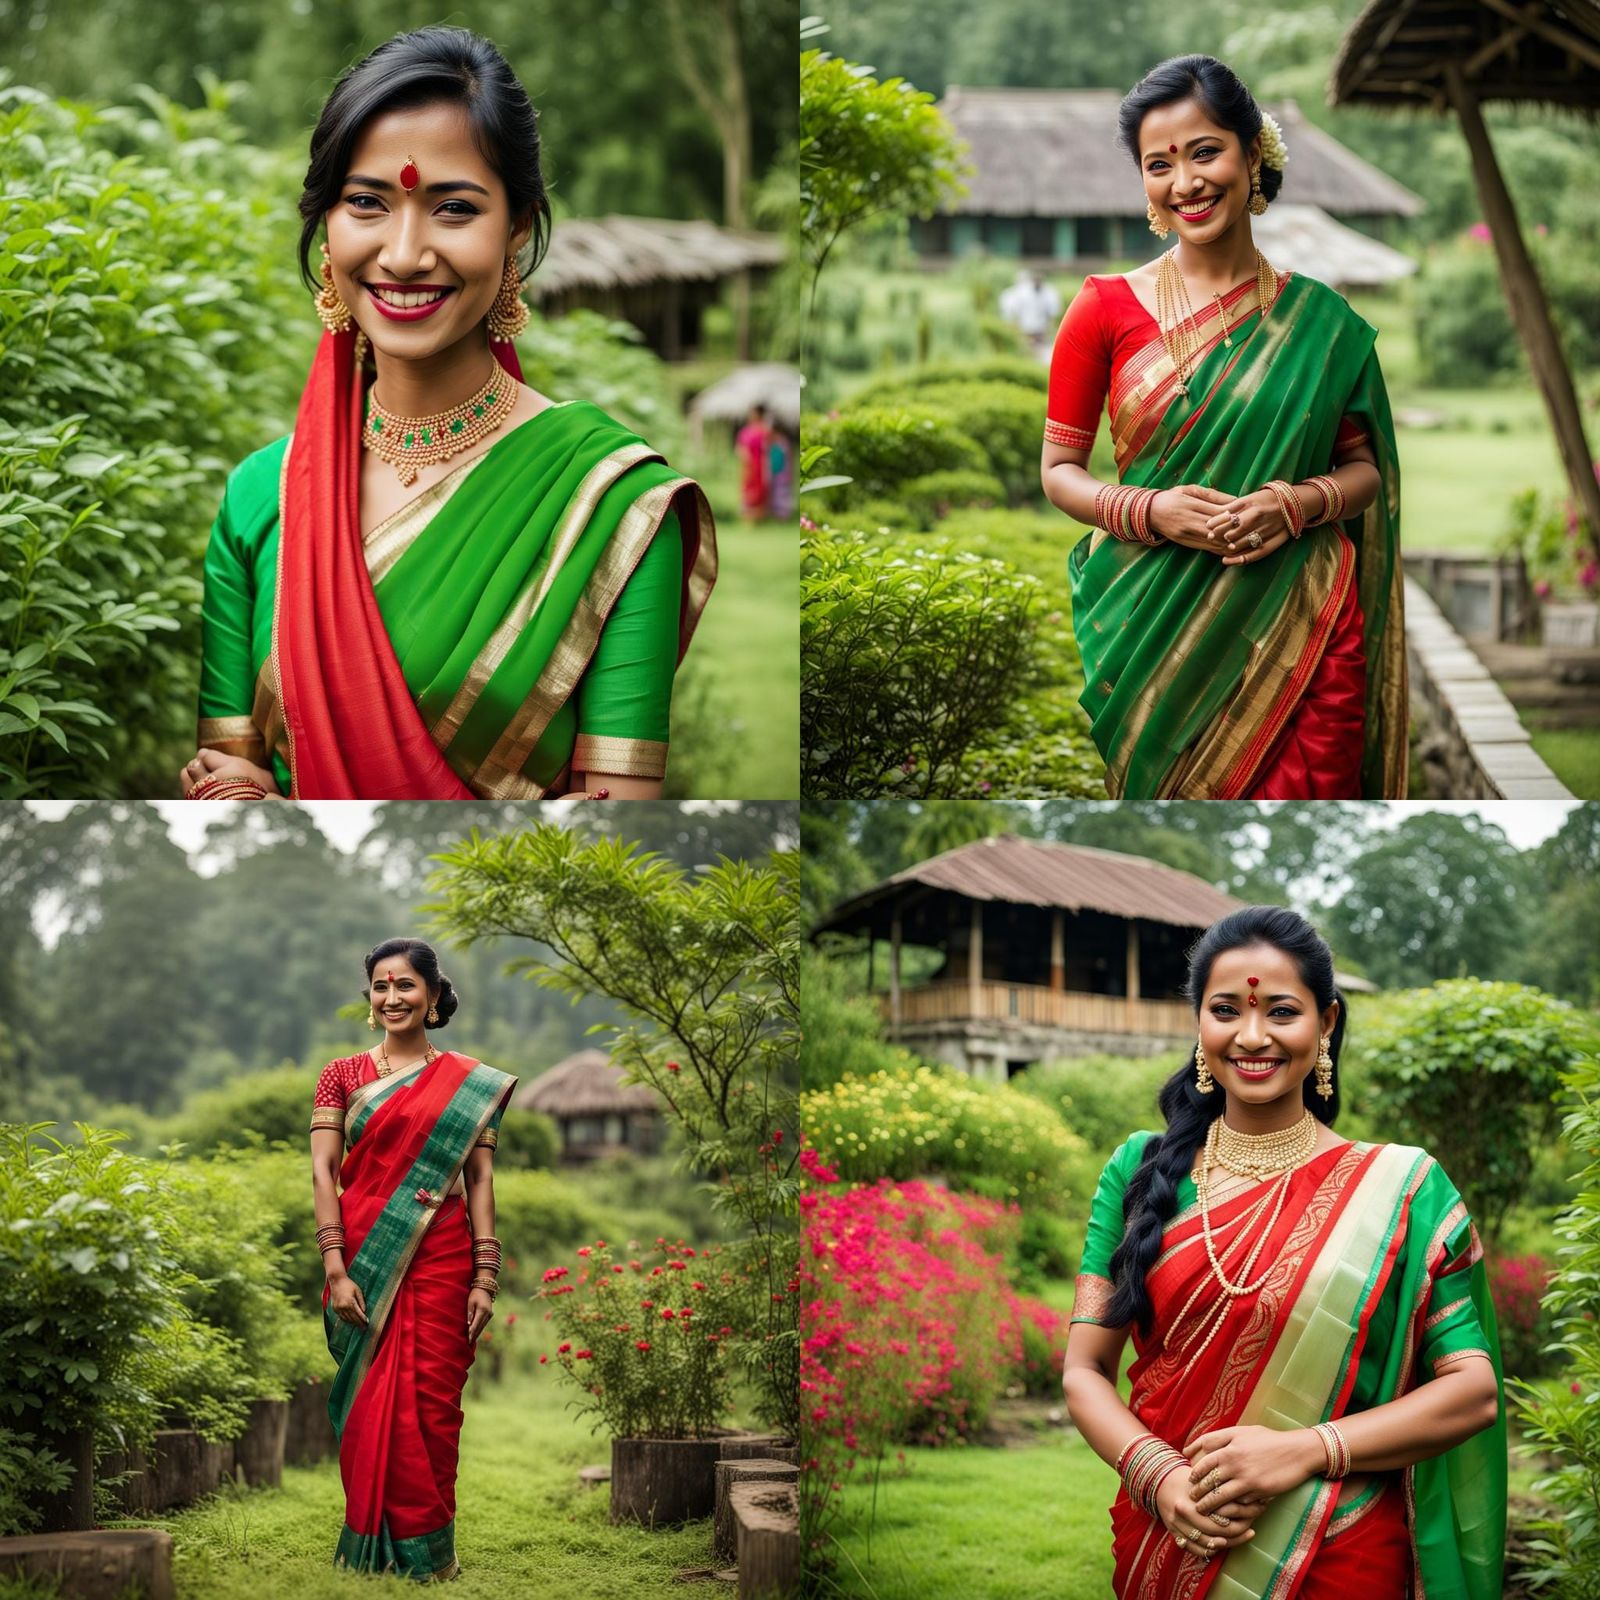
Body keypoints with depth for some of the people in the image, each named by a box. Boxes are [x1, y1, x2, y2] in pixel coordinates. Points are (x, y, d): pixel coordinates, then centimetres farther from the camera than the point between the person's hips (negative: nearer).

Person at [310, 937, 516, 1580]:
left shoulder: (469, 1082, 7)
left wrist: (485, 1277, -3)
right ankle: (374, 1545, 13)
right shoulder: (343, 1076, 7)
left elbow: (480, 1179, 4)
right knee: (371, 1401, 2)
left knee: (432, 1400, -1)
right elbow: (323, 1173, 0)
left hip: (439, 1260, 0)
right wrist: (335, 1267, -10)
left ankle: (428, 1549, 9)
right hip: (365, 1259, 0)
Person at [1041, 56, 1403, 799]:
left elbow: (1365, 467, 10)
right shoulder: (1106, 308, 0)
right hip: (1156, 625, -1)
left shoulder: (1319, 318, 5)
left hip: (1301, 627, 1)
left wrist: (1298, 503, -12)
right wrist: (1151, 511, -15)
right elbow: (1059, 469, 4)